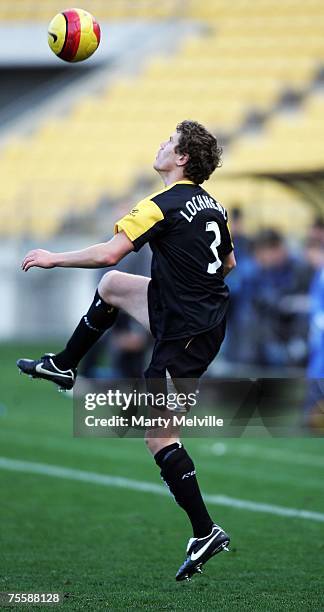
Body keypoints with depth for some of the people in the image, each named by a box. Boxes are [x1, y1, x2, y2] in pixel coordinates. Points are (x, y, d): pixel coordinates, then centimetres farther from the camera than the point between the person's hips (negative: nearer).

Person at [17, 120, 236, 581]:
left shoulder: (164, 205, -19)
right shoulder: (212, 205, 6)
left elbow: (108, 253, -26)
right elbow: (228, 263, 20)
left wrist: (53, 258, -13)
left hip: (185, 334, -9)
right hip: (208, 312, 9)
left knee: (158, 436, -5)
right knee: (111, 285, 24)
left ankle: (206, 533, -6)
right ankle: (63, 366, 38)